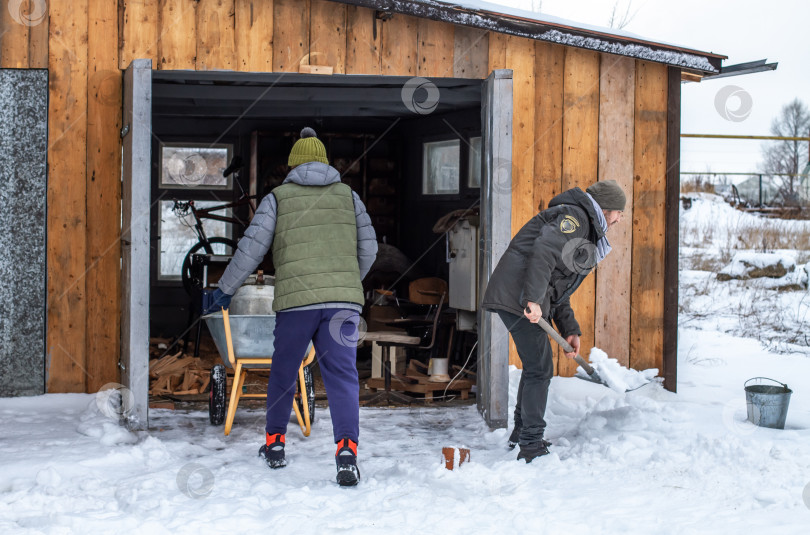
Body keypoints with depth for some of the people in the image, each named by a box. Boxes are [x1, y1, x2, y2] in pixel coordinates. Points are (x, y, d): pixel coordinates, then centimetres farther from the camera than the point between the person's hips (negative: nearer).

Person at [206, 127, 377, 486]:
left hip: (295, 299, -1)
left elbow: (251, 249, 3)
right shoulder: (348, 196, 14)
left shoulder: (277, 198, 8)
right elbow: (368, 248, 13)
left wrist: (225, 290, 14)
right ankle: (346, 448, -20)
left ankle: (275, 443, 28)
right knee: (342, 375, -3)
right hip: (342, 301, 1)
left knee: (283, 372, 17)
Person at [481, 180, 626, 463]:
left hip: (523, 298, 11)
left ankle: (521, 433, 32)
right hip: (518, 296, -11)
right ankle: (531, 445, -3)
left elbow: (559, 291, 25)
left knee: (536, 366, 19)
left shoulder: (586, 232, 27)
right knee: (539, 369, -8)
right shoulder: (574, 216, -6)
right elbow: (544, 251, -23)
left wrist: (570, 330, 14)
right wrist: (533, 299, -32)